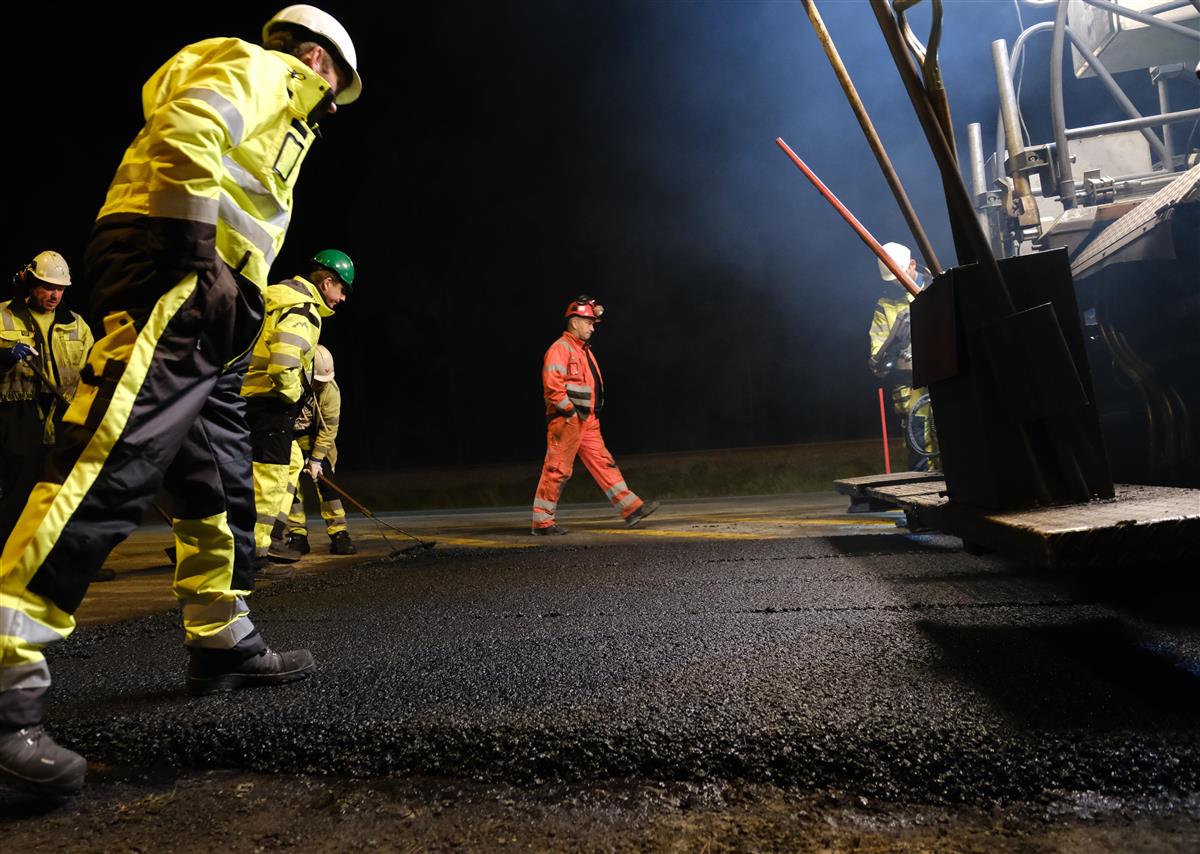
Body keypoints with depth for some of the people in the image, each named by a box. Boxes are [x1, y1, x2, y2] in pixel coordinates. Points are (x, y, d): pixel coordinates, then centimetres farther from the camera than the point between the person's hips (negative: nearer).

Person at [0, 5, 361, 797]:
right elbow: (184, 133, -14)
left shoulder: (274, 115, 35)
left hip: (207, 302, 11)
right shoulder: (258, 68, 7)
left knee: (221, 485, 9)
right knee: (112, 466, -21)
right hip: (173, 282, -11)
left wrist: (223, 283, 17)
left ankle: (224, 643, 17)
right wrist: (199, 256, -20)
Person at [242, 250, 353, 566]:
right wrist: (292, 396, -12)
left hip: (249, 392, 11)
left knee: (292, 462, 18)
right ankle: (256, 547, 1)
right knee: (270, 472, -5)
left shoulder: (282, 296, 19)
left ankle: (272, 536, 21)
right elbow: (284, 362, -27)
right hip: (269, 400, -11)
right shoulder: (302, 311, -15)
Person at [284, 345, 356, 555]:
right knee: (289, 486, -4)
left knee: (326, 483, -9)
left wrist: (316, 459, -19)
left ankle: (339, 535, -5)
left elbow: (328, 429, -16)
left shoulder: (330, 390, -19)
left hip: (316, 443, 0)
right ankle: (297, 536, 6)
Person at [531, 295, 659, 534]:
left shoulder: (583, 348, 20)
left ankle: (631, 508, 1)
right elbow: (552, 385, -19)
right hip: (566, 421, -9)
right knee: (556, 470, -5)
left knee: (604, 464, 4)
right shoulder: (560, 348, -9)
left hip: (587, 421, 9)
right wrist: (571, 412, -19)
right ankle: (542, 521, 3)